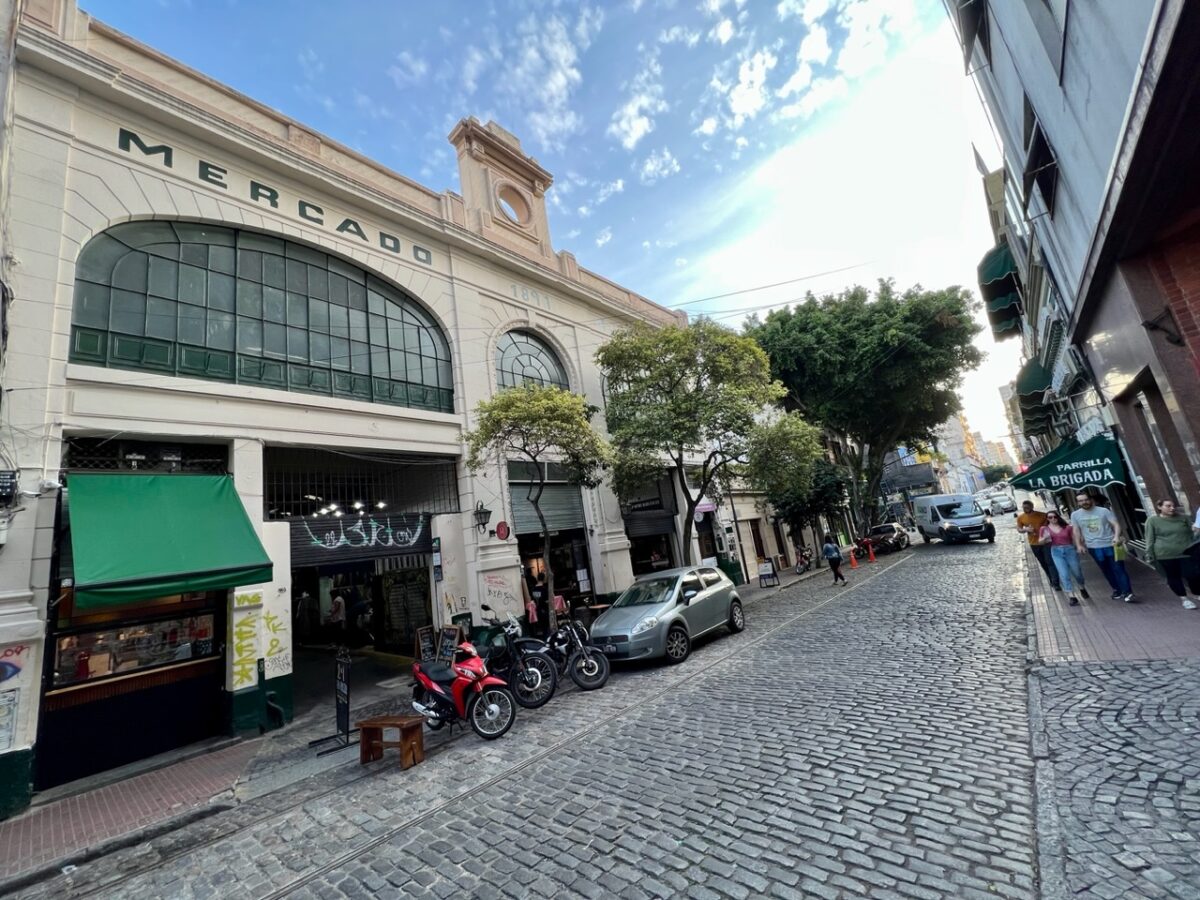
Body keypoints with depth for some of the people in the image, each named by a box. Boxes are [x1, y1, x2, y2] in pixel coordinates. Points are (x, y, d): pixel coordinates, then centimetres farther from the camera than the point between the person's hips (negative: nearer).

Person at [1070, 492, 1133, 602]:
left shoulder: (1104, 511, -3)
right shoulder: (1075, 515, 2)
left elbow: (1115, 524, -6)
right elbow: (1076, 531, 9)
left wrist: (1117, 536, -23)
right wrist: (1078, 545, 1)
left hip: (1110, 544, -2)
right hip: (1093, 547, 2)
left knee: (1118, 568, 0)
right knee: (1106, 570, 13)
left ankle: (1127, 592, 4)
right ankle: (1117, 590, 25)